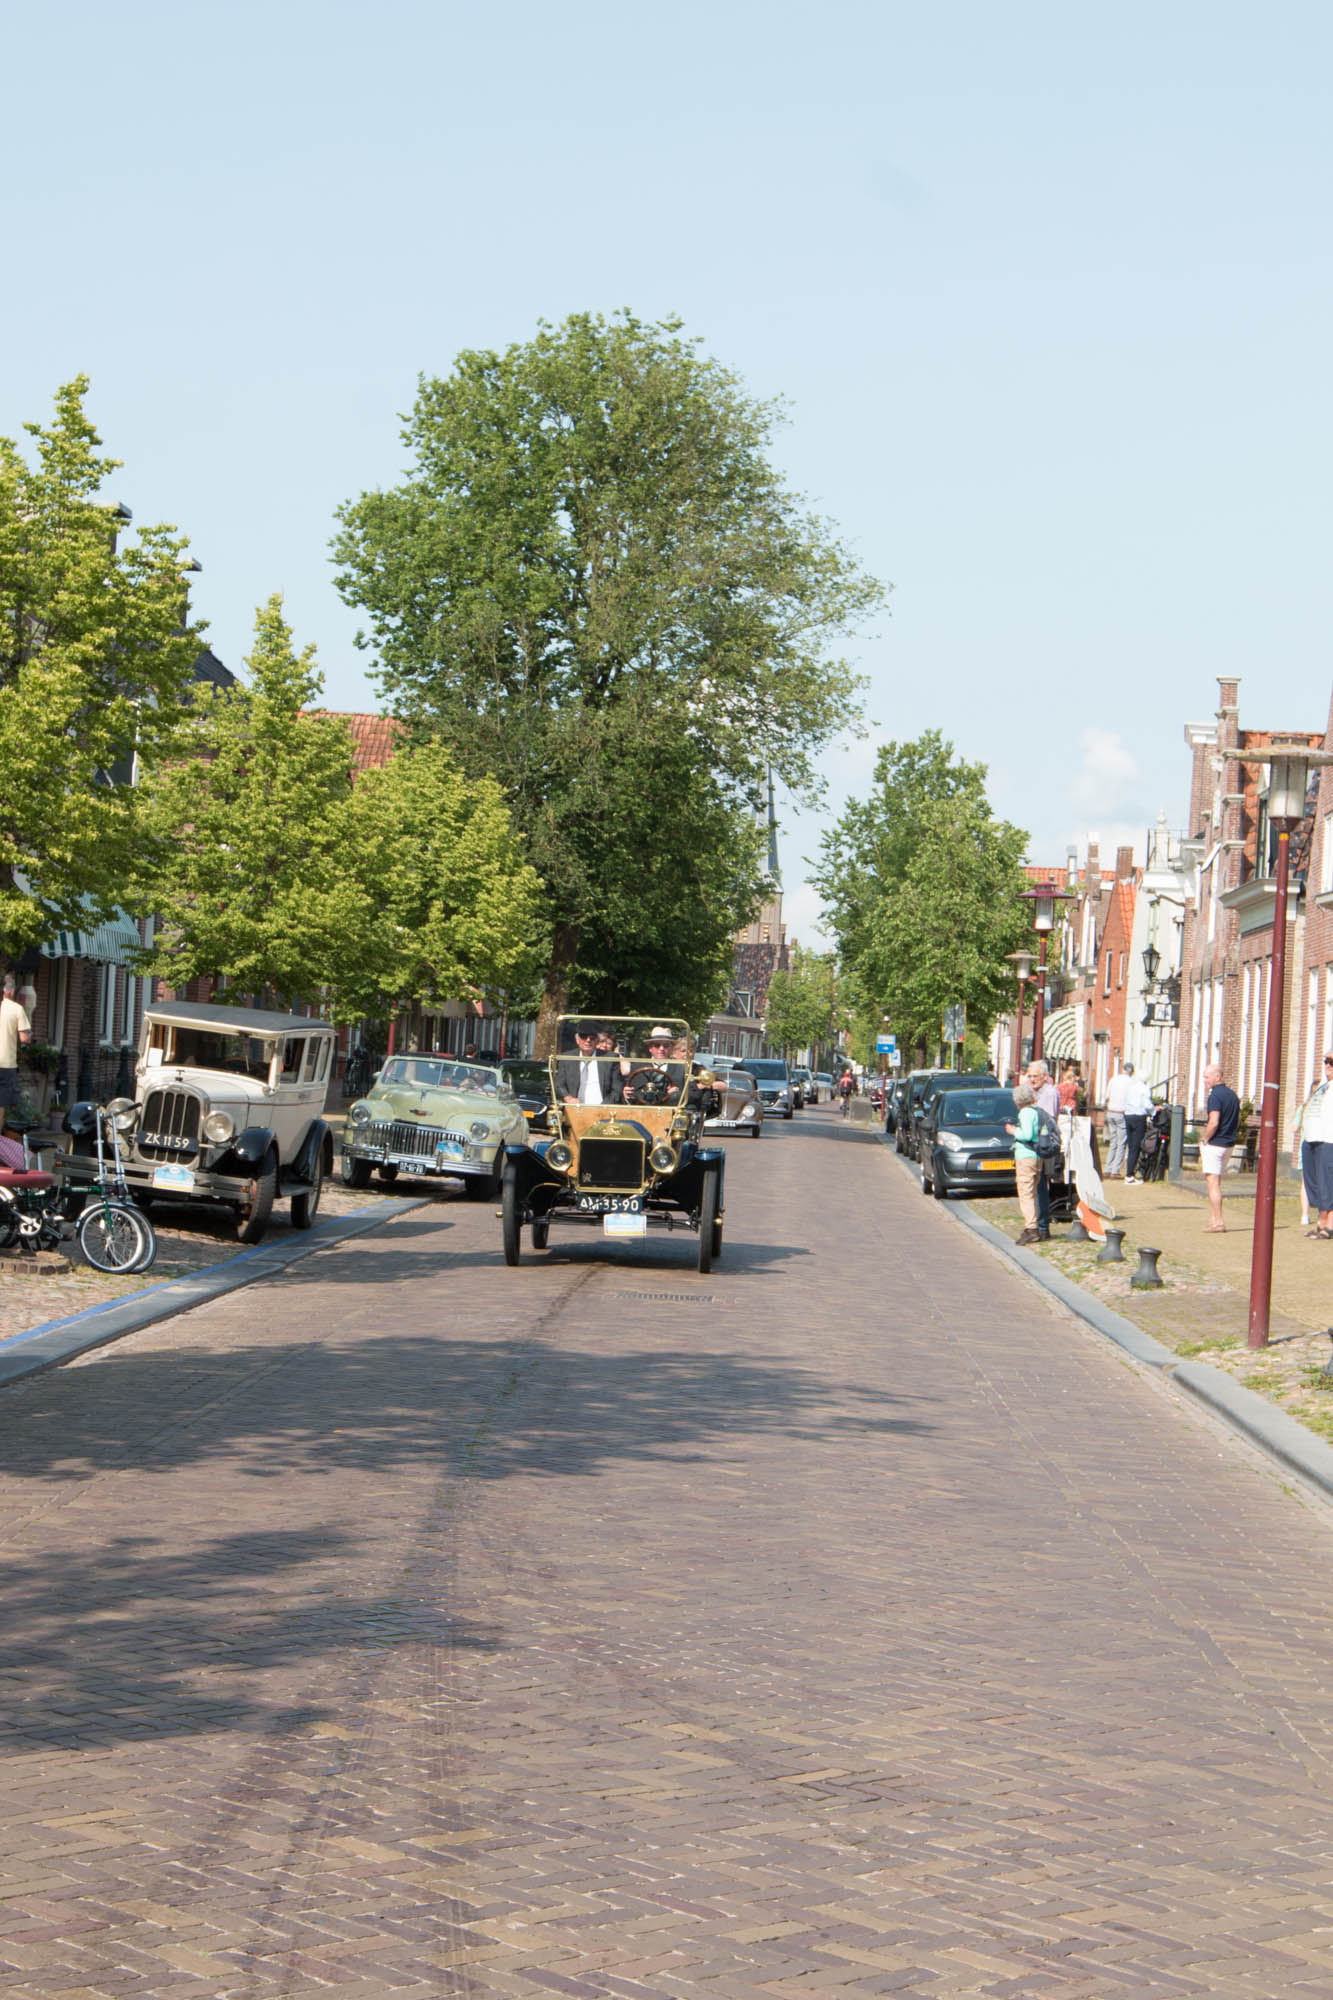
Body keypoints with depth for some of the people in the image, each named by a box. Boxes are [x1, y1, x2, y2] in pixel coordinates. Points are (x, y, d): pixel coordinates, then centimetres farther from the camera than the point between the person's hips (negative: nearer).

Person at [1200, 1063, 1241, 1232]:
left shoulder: (1215, 1095, -15)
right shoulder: (1232, 1094, 13)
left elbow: (1213, 1123, -23)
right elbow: (1237, 1123, 18)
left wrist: (1204, 1140, -11)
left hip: (1214, 1144, -9)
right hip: (1229, 1144, 9)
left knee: (1212, 1182, -6)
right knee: (1215, 1182, 17)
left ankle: (1218, 1221, -9)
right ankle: (1212, 1217, 19)